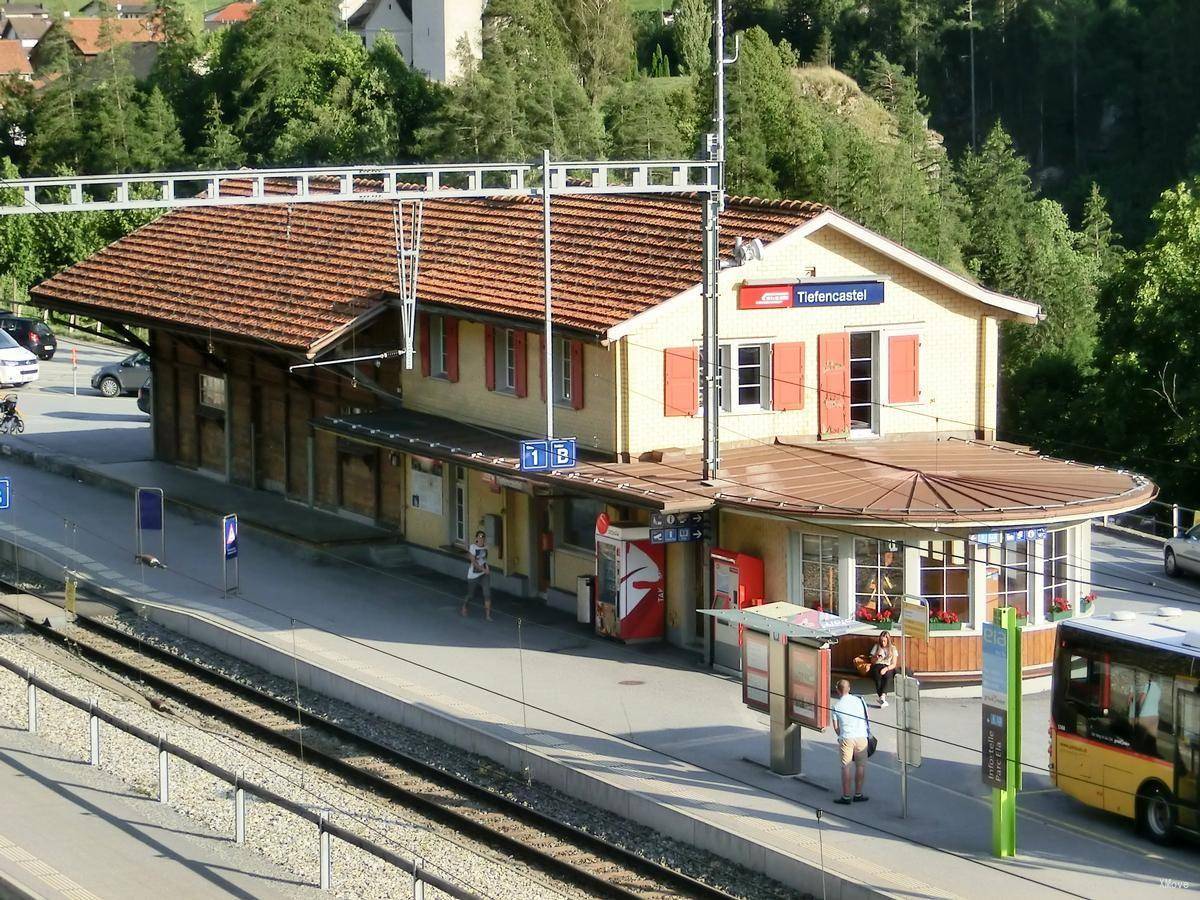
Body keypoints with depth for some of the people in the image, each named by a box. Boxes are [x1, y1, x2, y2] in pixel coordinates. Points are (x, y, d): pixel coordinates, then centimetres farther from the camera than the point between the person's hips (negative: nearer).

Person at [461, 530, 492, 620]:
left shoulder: (485, 547, 0)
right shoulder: (473, 547, -15)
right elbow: (473, 561, -21)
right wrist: (484, 569, -26)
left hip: (484, 574, 3)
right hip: (473, 575, -3)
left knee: (487, 594, -11)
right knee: (471, 595, 12)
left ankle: (488, 615, -9)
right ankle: (464, 606, 44)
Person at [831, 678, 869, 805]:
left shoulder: (836, 705, -1)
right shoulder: (859, 701, 4)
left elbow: (836, 727, 4)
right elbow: (866, 719, 12)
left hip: (846, 738, -1)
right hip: (861, 736, 1)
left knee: (846, 767, 3)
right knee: (860, 766, 10)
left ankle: (846, 796, 3)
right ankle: (858, 794, 14)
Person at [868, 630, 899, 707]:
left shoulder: (892, 648, 11)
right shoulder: (876, 647, 13)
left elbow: (894, 664, 5)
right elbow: (872, 662, 14)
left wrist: (886, 668, -14)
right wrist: (876, 658, -9)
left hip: (888, 667, -1)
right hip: (877, 666, 1)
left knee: (887, 675, -37)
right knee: (878, 675, -35)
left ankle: (882, 696, -50)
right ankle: (883, 698, -43)